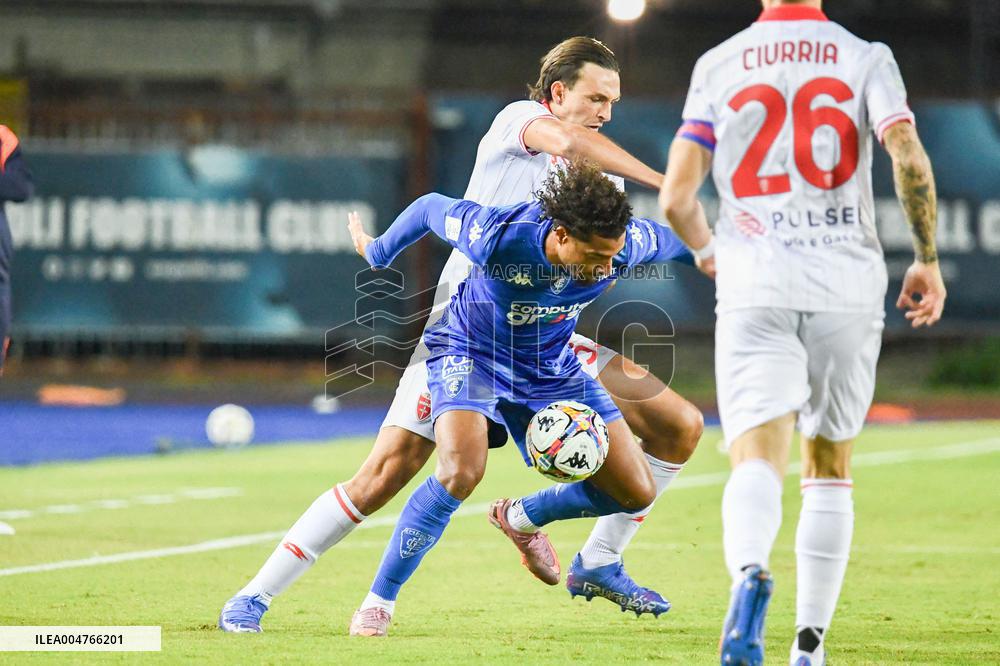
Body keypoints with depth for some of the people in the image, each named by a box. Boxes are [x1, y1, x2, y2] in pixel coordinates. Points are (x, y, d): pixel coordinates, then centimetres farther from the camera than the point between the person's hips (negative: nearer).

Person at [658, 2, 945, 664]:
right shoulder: (867, 60, 5)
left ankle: (749, 574, -42)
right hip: (848, 283, 1)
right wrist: (928, 260, 3)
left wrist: (707, 249, 25)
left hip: (756, 285, -1)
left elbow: (676, 198, 4)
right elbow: (910, 161, -10)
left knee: (757, 459, -10)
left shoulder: (717, 66, 8)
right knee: (829, 468, 15)